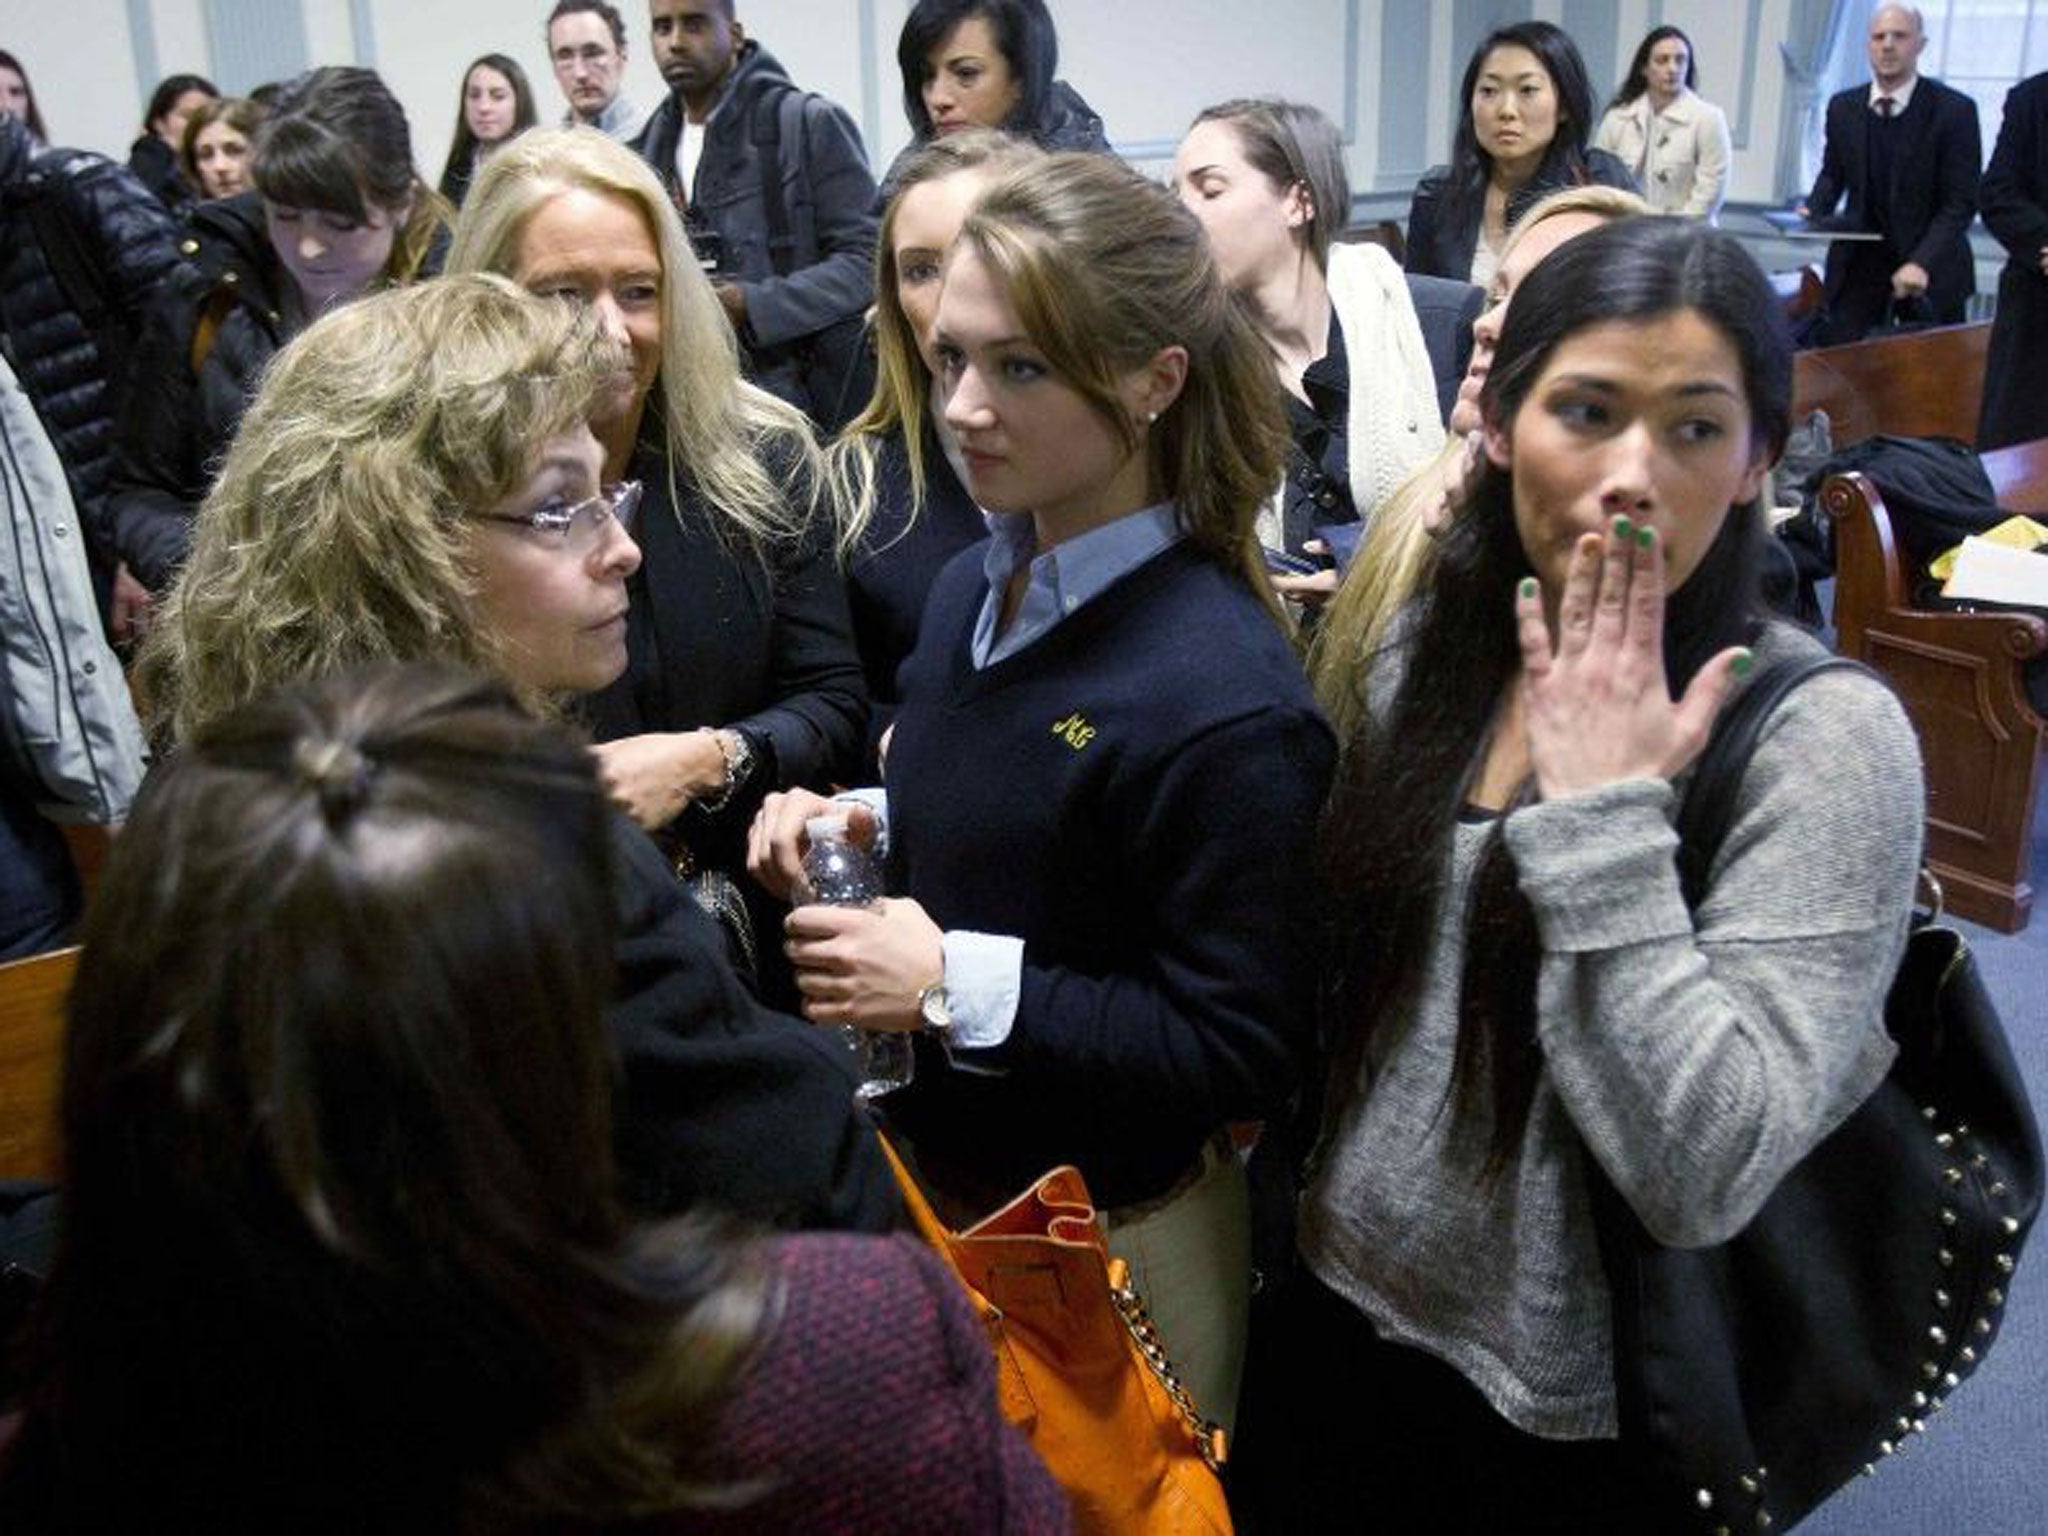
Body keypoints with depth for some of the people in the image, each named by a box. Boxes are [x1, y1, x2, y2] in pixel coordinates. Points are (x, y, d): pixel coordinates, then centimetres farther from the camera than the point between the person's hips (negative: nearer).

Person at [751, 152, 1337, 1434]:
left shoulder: (1220, 696, -26)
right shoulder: (974, 592, -2)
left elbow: (1243, 1049, -24)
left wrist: (957, 987, -26)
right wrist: (866, 835, -5)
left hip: (1103, 1243, -7)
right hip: (936, 1183, 7)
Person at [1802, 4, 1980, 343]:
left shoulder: (1954, 110, -10)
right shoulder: (1842, 107, 3)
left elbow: (1961, 200, -12)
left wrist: (1922, 262, -25)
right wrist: (1815, 210, -5)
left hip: (1930, 268, -2)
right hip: (1859, 264, 3)